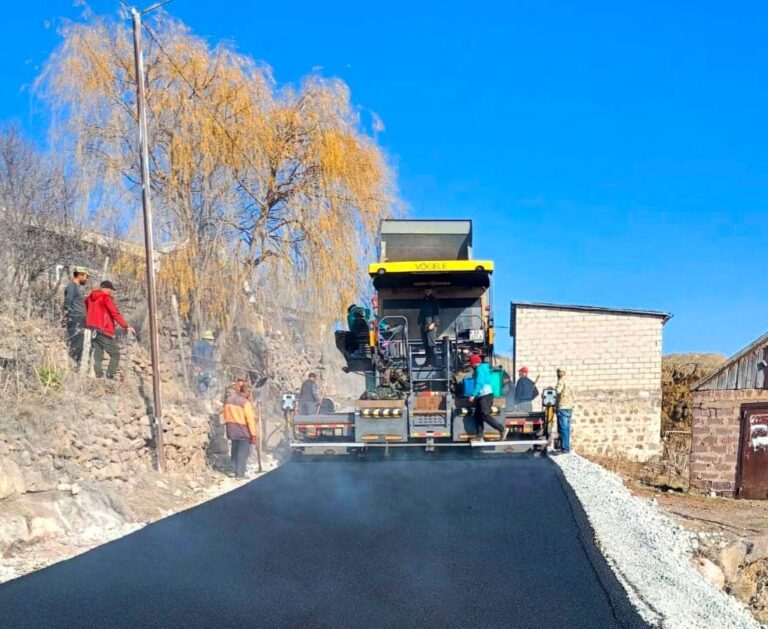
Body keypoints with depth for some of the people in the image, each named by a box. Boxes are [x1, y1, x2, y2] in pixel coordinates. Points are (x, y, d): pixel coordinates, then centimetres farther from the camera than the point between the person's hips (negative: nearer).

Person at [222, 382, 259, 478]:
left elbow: (225, 415, 11)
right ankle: (240, 473, 1)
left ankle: (234, 470, 22)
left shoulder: (229, 399, 6)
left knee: (235, 451, 17)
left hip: (232, 430, 7)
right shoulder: (245, 402, -16)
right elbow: (250, 419, -17)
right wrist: (254, 434, -14)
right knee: (243, 453, 1)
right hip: (243, 431, -7)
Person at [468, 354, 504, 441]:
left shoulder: (480, 369, -10)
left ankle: (501, 429, -10)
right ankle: (479, 437, 7)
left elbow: (479, 383, -21)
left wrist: (473, 395, -24)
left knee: (485, 415, -13)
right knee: (477, 415, 7)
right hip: (482, 396, 10)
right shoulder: (484, 368, 20)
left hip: (485, 395, -10)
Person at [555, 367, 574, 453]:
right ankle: (567, 447, 19)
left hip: (562, 408, -9)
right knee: (567, 428, 13)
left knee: (563, 429, -7)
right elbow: (572, 395, 20)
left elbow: (558, 391, -29)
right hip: (569, 407, 9)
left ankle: (565, 448, -9)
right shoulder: (568, 382, 15)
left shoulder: (561, 382, -10)